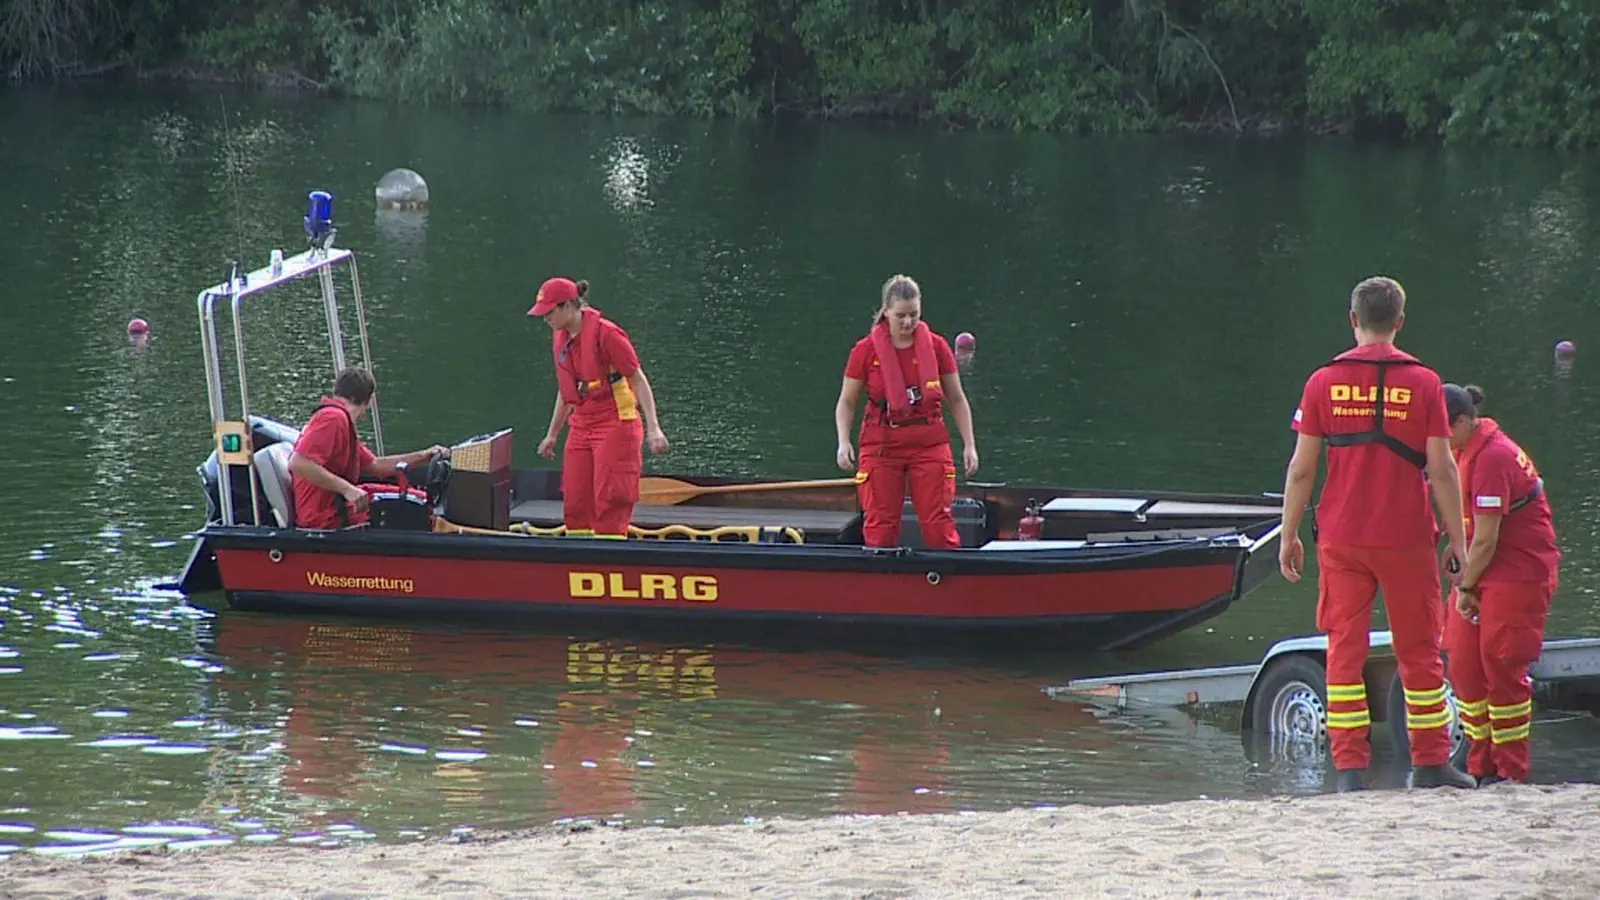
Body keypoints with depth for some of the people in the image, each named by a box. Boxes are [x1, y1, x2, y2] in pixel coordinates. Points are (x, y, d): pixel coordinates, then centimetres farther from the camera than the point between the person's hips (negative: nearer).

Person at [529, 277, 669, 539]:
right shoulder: (560, 338, 10)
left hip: (615, 426, -8)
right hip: (581, 427, 8)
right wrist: (552, 435, 26)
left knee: (609, 502, -11)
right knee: (574, 505, 3)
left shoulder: (605, 333, -13)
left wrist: (653, 428, -18)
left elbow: (638, 381, -11)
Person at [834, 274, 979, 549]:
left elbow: (957, 400, 10)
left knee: (938, 523, -6)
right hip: (881, 445, 0)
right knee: (879, 526, -2)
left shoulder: (936, 347, 3)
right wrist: (844, 442, -11)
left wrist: (969, 444, 4)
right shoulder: (866, 350, -1)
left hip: (930, 445, 0)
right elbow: (847, 403, 4)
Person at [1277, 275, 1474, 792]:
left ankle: (1350, 768, 1)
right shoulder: (1422, 383, -4)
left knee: (1345, 652, 5)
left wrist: (1289, 535, 9)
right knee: (1419, 652, 10)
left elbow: (1301, 468, 0)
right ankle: (1430, 763, 14)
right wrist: (1457, 537, 3)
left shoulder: (1324, 383, 0)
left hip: (1341, 537, 1)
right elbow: (1442, 469, -5)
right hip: (1406, 537, -1)